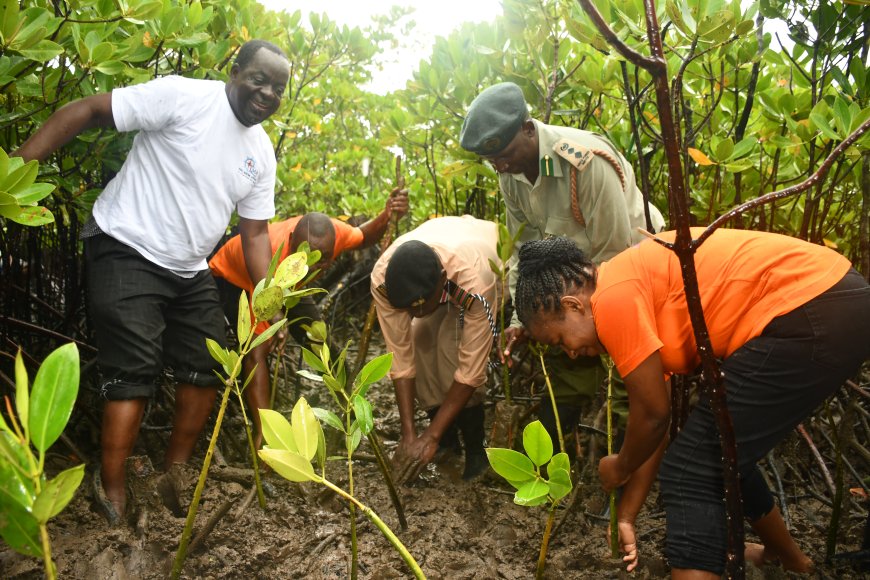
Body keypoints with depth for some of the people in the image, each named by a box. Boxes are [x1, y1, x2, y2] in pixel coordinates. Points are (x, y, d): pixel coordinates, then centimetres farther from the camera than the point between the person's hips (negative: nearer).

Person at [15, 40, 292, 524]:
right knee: (136, 370, -12)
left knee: (209, 366, 6)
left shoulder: (262, 154, 6)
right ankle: (112, 492, 1)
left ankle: (175, 473, 23)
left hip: (189, 269, 7)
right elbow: (86, 112, -16)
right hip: (127, 250, -7)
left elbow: (255, 232, 8)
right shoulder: (183, 97, -15)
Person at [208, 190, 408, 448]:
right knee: (256, 347, -28)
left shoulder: (333, 232, -34)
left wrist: (387, 215, -29)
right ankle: (259, 430, -15)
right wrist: (263, 430, -50)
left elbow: (363, 237, -6)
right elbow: (257, 354, -45)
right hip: (232, 276, -4)